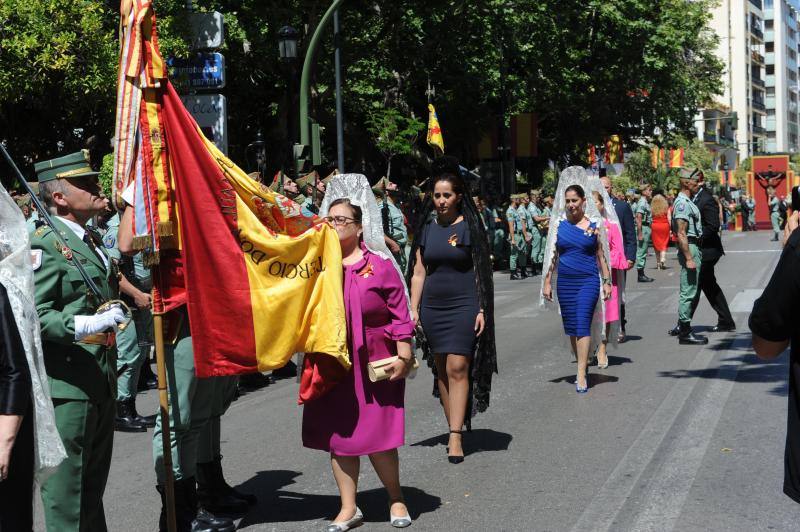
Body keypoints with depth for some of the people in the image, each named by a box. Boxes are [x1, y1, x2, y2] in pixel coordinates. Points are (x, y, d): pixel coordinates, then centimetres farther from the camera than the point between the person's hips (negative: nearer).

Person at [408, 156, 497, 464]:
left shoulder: (470, 227, -2)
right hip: (432, 307, 4)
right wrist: (414, 308, 5)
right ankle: (453, 424, 19)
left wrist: (482, 310, -6)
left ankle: (456, 436, -10)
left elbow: (481, 271, -1)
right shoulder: (427, 228, 9)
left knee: (458, 369, -10)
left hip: (463, 306, -4)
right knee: (441, 370, 8)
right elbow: (418, 271, 11)